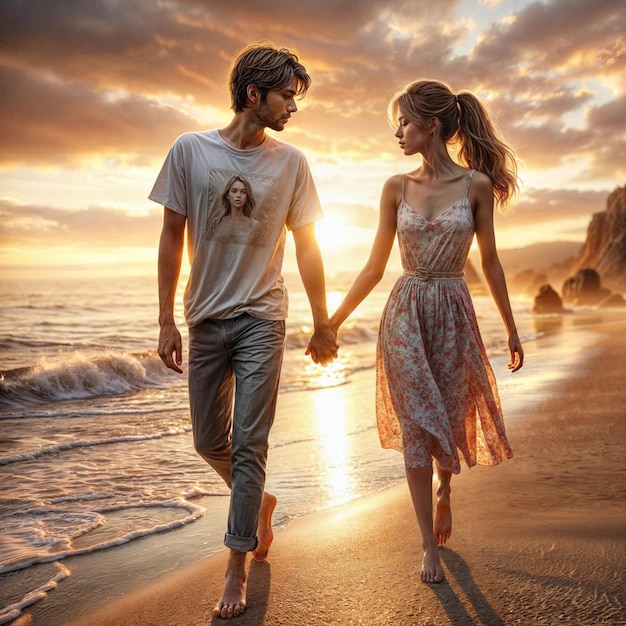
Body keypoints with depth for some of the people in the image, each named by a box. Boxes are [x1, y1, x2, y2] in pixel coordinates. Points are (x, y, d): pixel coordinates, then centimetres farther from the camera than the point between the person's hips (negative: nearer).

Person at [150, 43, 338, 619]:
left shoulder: (291, 162, 0)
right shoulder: (191, 150, -2)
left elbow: (306, 247, 4)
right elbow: (172, 238, 1)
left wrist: (323, 324, 5)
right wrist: (166, 321, -2)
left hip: (262, 319, -1)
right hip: (205, 318, 2)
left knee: (249, 444, -3)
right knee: (209, 441, 11)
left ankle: (237, 569, 10)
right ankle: (261, 501, 40)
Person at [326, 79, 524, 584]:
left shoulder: (476, 184, -3)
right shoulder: (397, 188, 2)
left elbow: (490, 262, 4)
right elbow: (375, 266, 6)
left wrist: (512, 329, 8)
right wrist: (333, 320, 6)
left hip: (453, 314, -1)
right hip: (405, 314, 1)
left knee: (450, 419, 9)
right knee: (416, 427, 0)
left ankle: (443, 492, 44)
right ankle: (430, 546, 12)